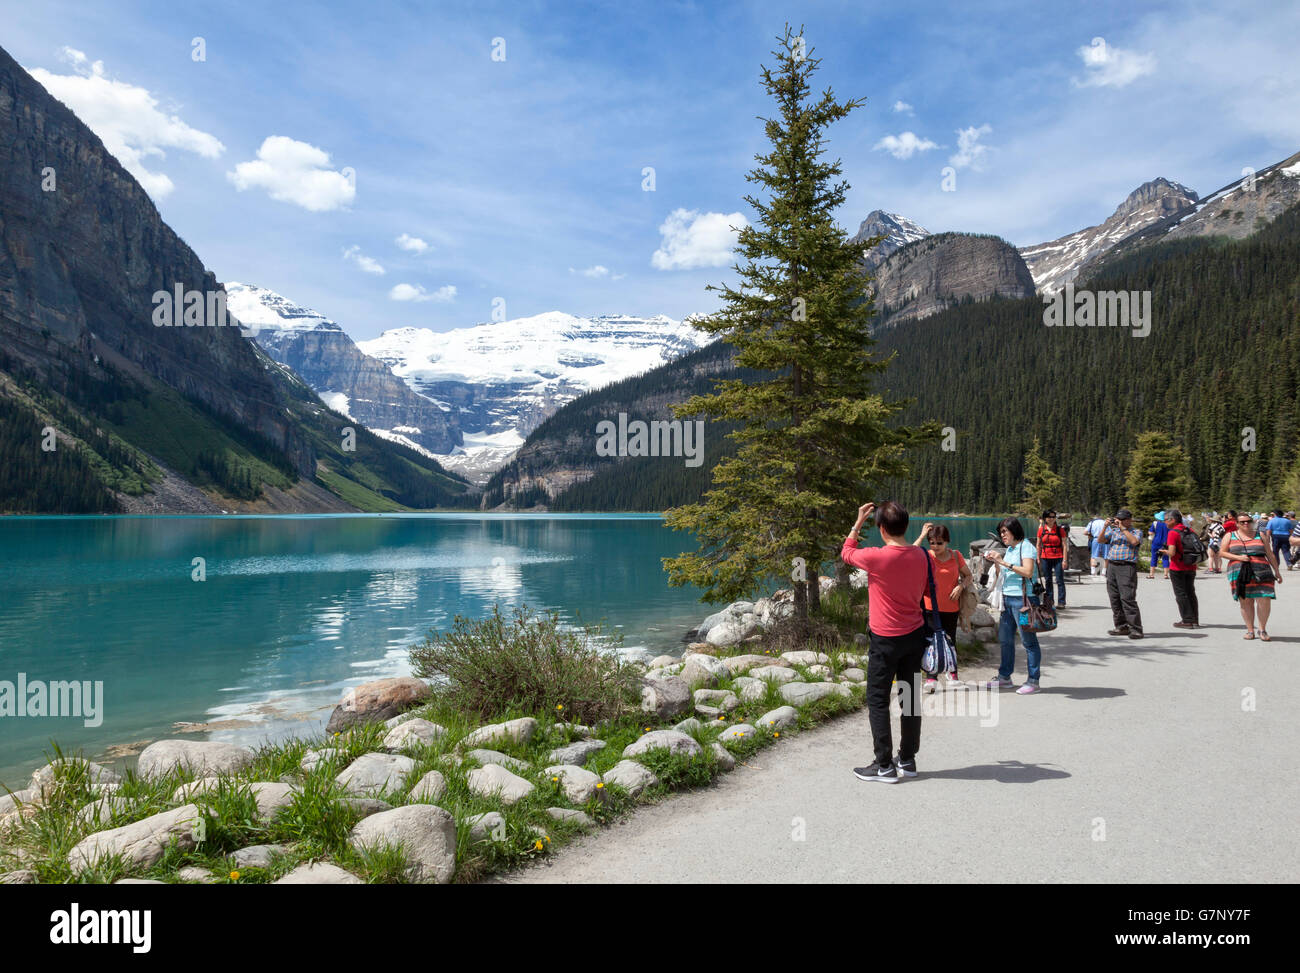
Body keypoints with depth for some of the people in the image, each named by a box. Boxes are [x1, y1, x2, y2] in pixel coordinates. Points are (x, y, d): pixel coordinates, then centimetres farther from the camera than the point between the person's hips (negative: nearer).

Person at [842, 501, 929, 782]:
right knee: (911, 696, 13)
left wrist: (858, 522, 8)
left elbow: (846, 553, 0)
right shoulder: (920, 556, -4)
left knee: (877, 700, 4)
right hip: (915, 635, 6)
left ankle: (884, 766, 6)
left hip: (885, 640, -6)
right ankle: (908, 759, 23)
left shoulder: (876, 557, -21)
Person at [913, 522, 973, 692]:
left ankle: (952, 673, 33)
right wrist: (922, 536, -21)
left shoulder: (956, 556, 1)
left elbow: (969, 575, 11)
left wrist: (961, 586, -9)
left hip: (951, 607, 2)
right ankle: (931, 678, -1)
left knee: (950, 640, 15)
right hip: (931, 607, -2)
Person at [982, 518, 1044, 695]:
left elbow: (1027, 572, -19)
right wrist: (996, 562, 6)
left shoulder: (1026, 547, -7)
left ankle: (1033, 681, 3)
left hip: (1023, 598, -8)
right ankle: (1005, 677, 22)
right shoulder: (1009, 549, 17)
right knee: (1005, 639, 12)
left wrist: (1004, 562, -19)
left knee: (1028, 640, -3)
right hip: (1007, 598, 8)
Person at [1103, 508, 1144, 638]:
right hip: (1111, 566, 5)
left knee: (1127, 598, -12)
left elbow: (1134, 541, -15)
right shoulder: (1113, 531, 18)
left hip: (1127, 567, -5)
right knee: (1114, 598, 5)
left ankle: (1135, 629, -10)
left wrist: (1123, 528, -12)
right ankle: (1121, 627, 13)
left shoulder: (1136, 532, 6)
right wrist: (1105, 527, -5)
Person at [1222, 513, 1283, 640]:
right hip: (1239, 572, -1)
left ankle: (1262, 630, 5)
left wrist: (1276, 572, 13)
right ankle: (1250, 630, 7)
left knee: (1265, 600, -10)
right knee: (1245, 601, -2)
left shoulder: (1260, 536, 15)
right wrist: (1238, 557, -9)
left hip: (1261, 572, 1)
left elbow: (1270, 555, 17)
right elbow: (1222, 553, 6)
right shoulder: (1230, 536, 12)